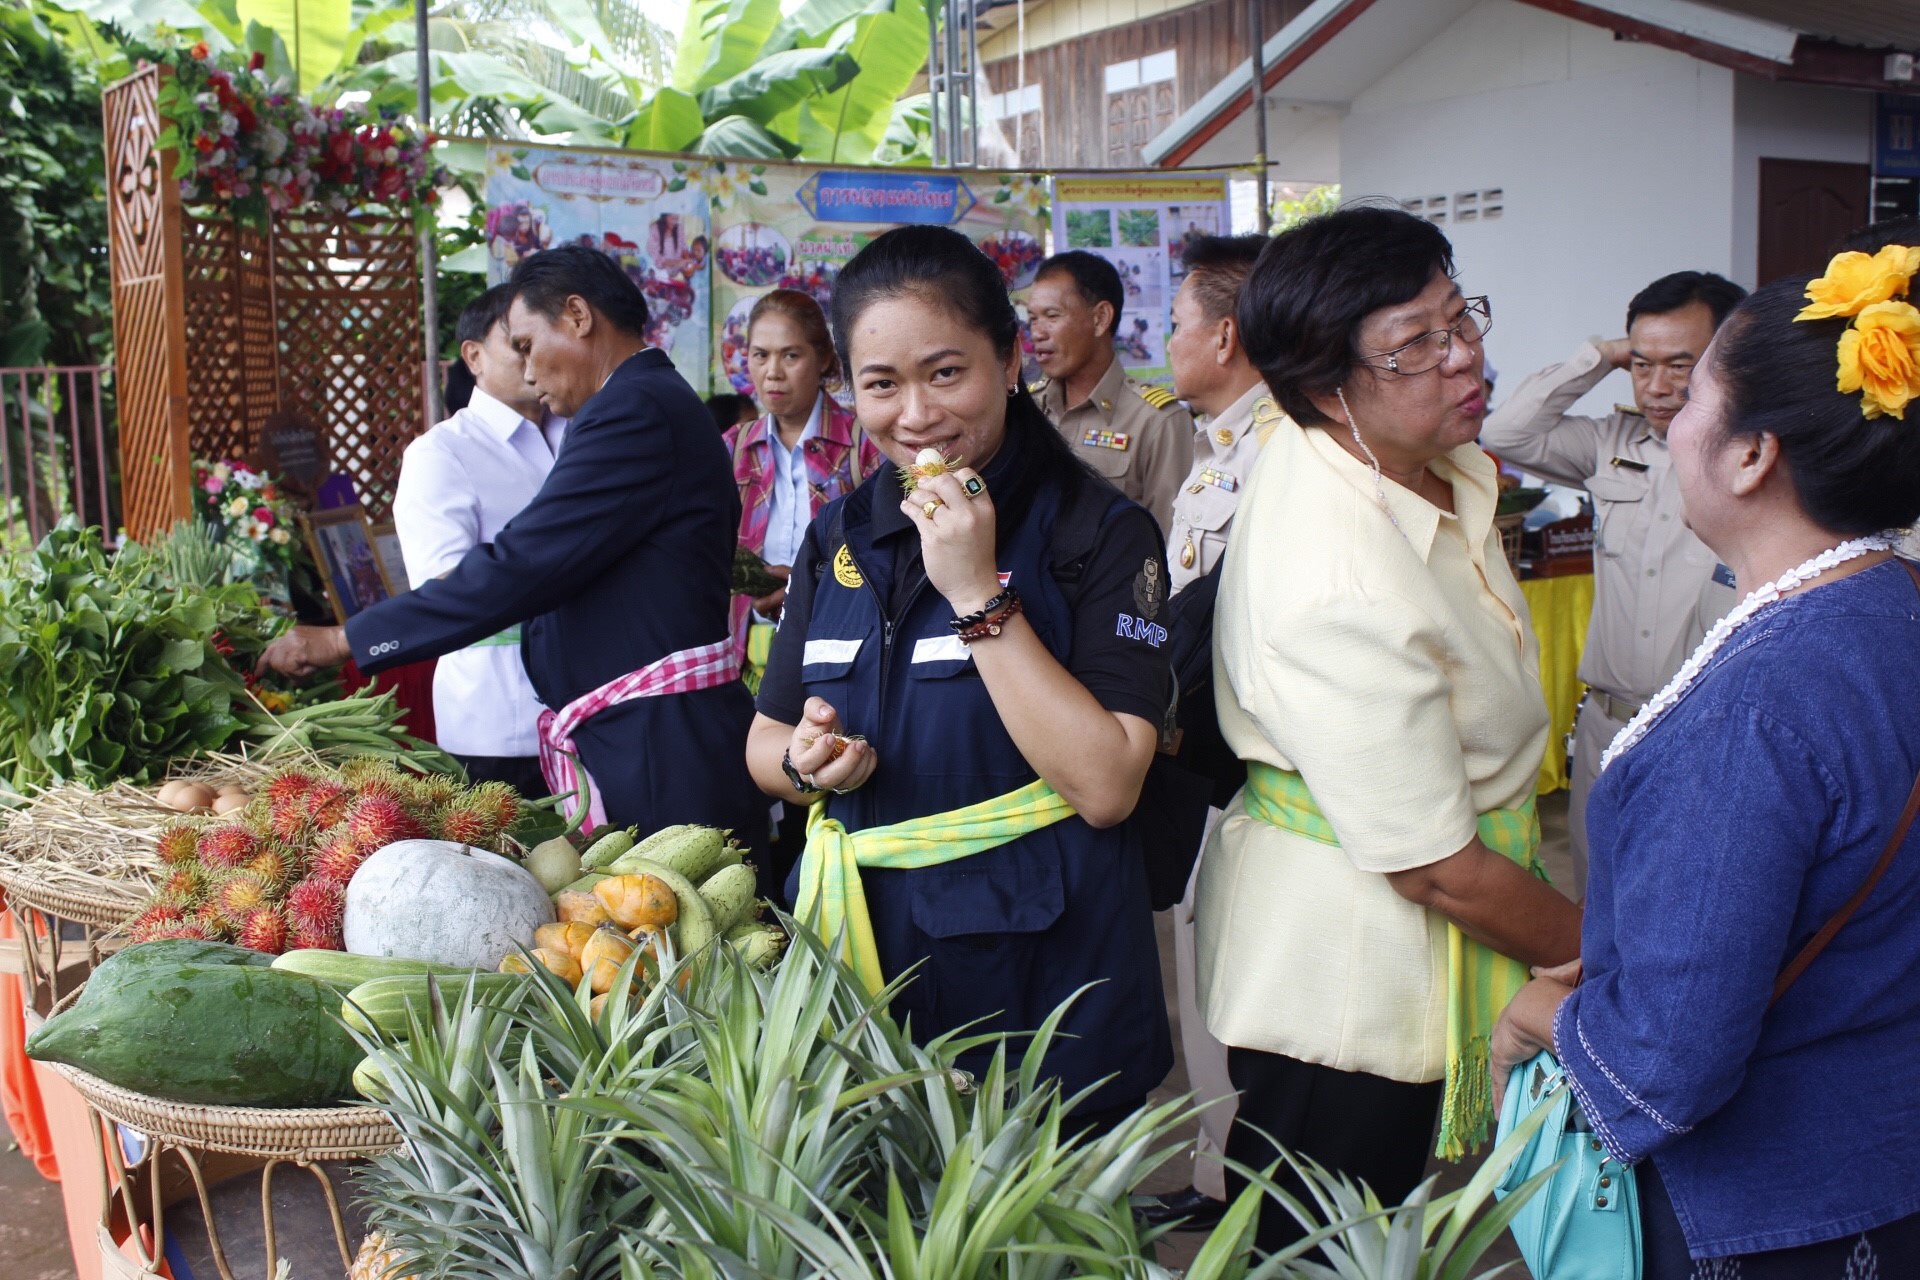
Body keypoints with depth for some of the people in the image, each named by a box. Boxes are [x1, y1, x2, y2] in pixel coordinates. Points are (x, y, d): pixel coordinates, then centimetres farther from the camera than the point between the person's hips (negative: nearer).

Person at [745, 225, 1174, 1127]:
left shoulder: (1099, 533, -11)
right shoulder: (840, 535, 5)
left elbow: (1106, 786, -20)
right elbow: (765, 741, 11)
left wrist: (980, 594, -23)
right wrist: (804, 763, -12)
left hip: (1040, 975, -4)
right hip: (858, 953, 5)